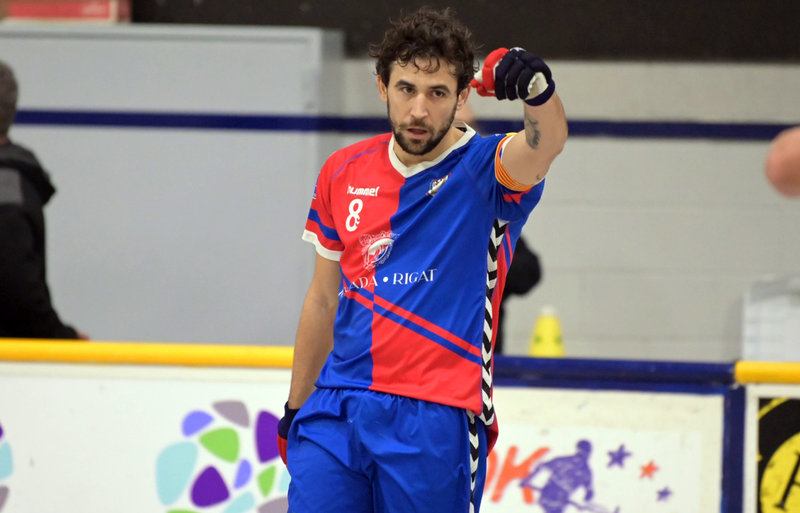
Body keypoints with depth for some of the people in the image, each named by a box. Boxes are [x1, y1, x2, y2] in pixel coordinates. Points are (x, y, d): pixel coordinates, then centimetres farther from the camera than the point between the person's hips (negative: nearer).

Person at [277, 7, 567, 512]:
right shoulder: (344, 173, 10)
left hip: (436, 422, -4)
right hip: (337, 412, 4)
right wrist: (295, 408, 24)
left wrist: (537, 89, -50)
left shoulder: (482, 172, -4)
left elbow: (546, 143, -28)